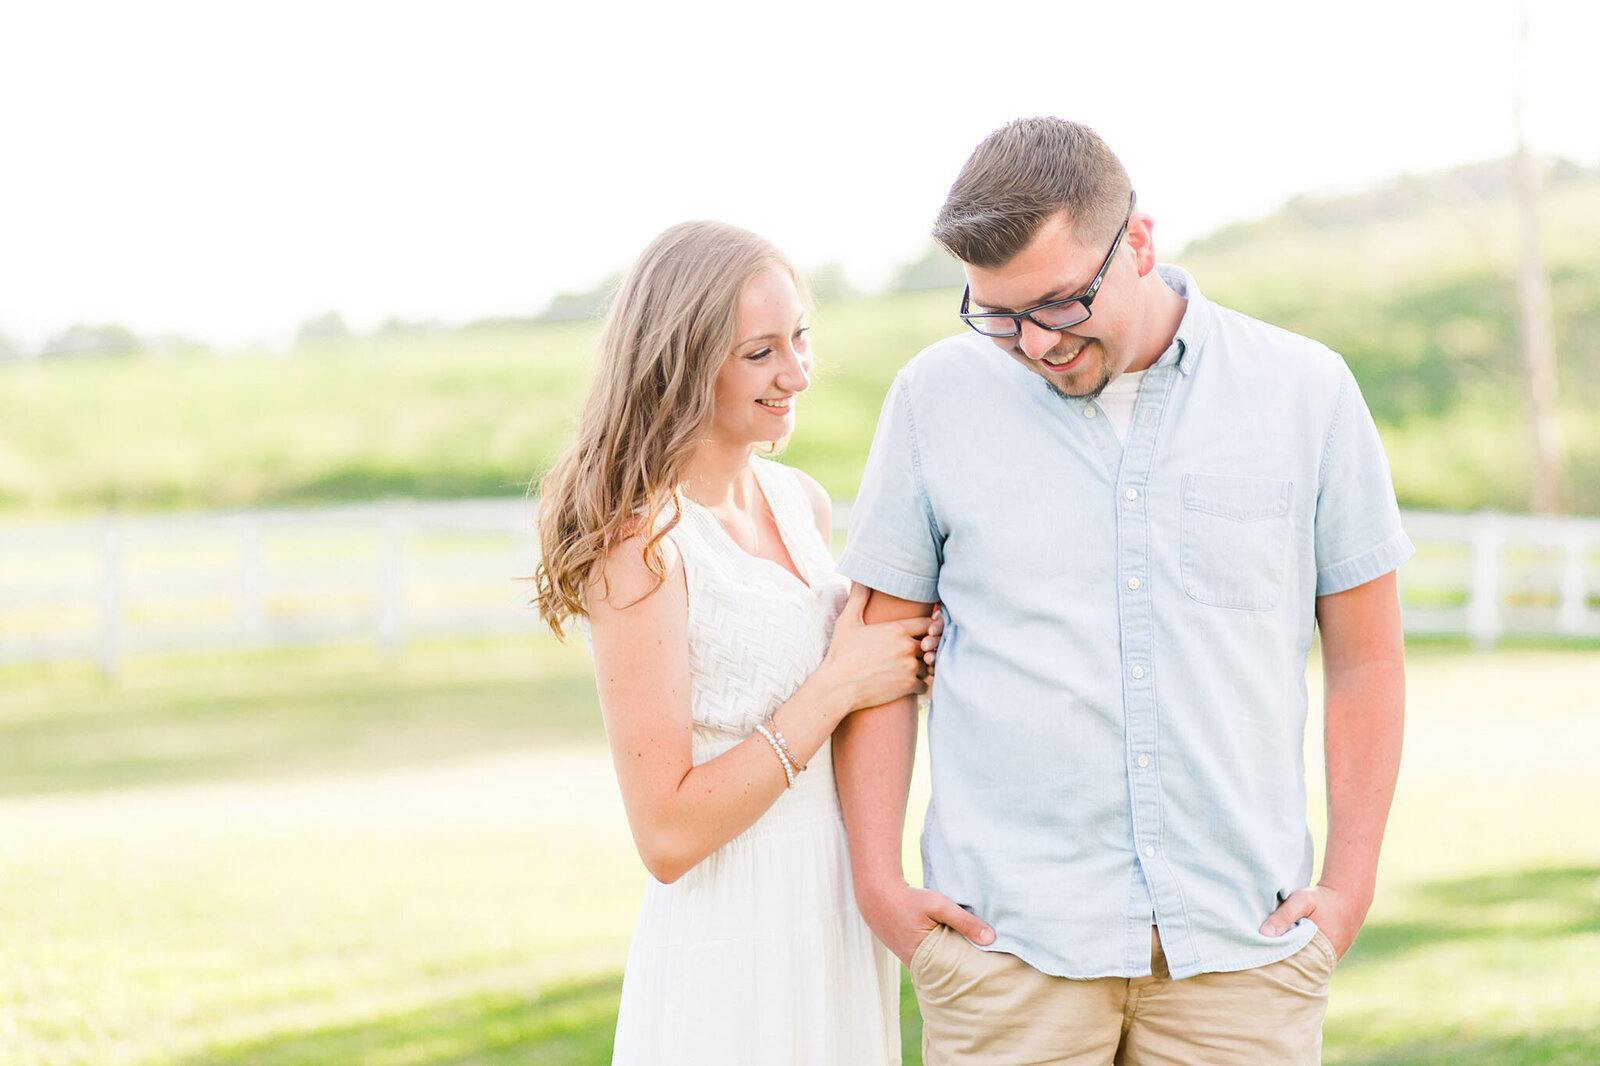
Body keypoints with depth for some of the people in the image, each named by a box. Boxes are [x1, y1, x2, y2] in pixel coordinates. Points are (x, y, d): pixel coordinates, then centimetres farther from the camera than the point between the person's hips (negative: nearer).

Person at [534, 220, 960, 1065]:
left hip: (840, 927, 7)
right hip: (727, 955, -7)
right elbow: (667, 836, -18)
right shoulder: (640, 542, -16)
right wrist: (839, 685, -15)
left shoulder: (801, 503, 7)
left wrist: (901, 654, 1)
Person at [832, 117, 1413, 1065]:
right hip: (1009, 939, 0)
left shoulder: (1305, 391, 3)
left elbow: (1365, 657, 8)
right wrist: (878, 881, 0)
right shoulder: (937, 399, 3)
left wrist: (1350, 885, 3)